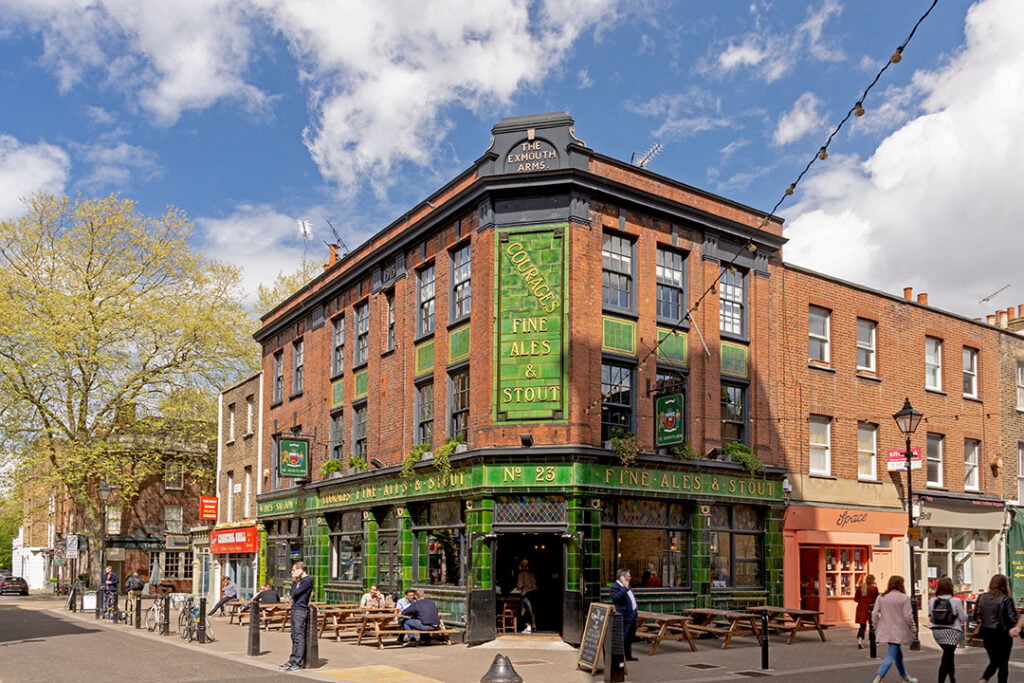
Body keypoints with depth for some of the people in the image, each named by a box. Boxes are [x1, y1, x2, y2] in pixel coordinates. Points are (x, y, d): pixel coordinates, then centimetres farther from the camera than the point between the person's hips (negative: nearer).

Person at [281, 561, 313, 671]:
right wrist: (294, 581, 12)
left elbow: (294, 593, -18)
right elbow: (293, 594, 19)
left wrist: (294, 582, -4)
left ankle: (297, 663, -5)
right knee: (294, 637, 15)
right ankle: (292, 660, 22)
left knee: (299, 637, -7)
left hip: (300, 611, -10)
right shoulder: (301, 580, 16)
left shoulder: (307, 580, -13)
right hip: (295, 610, 10)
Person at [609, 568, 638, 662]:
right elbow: (617, 597, -33)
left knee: (630, 637, 18)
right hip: (624, 617, -10)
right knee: (621, 638, -7)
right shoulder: (614, 587, -14)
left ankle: (628, 655, 29)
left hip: (632, 615, 10)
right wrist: (625, 588, -25)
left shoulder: (627, 587, 17)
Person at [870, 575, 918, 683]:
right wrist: (912, 629, 1)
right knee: (891, 656, -8)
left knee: (898, 654, 23)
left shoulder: (881, 597, 4)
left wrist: (876, 627, 13)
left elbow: (875, 614, 3)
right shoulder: (904, 598, -9)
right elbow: (908, 616, -12)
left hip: (886, 631, 6)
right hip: (899, 632, -6)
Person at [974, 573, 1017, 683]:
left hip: (986, 634, 4)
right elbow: (1013, 618, -16)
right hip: (1002, 634, -4)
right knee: (1003, 663, 10)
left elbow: (976, 617, 5)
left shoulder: (982, 597, 1)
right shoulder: (1006, 599, -13)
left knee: (994, 661, 15)